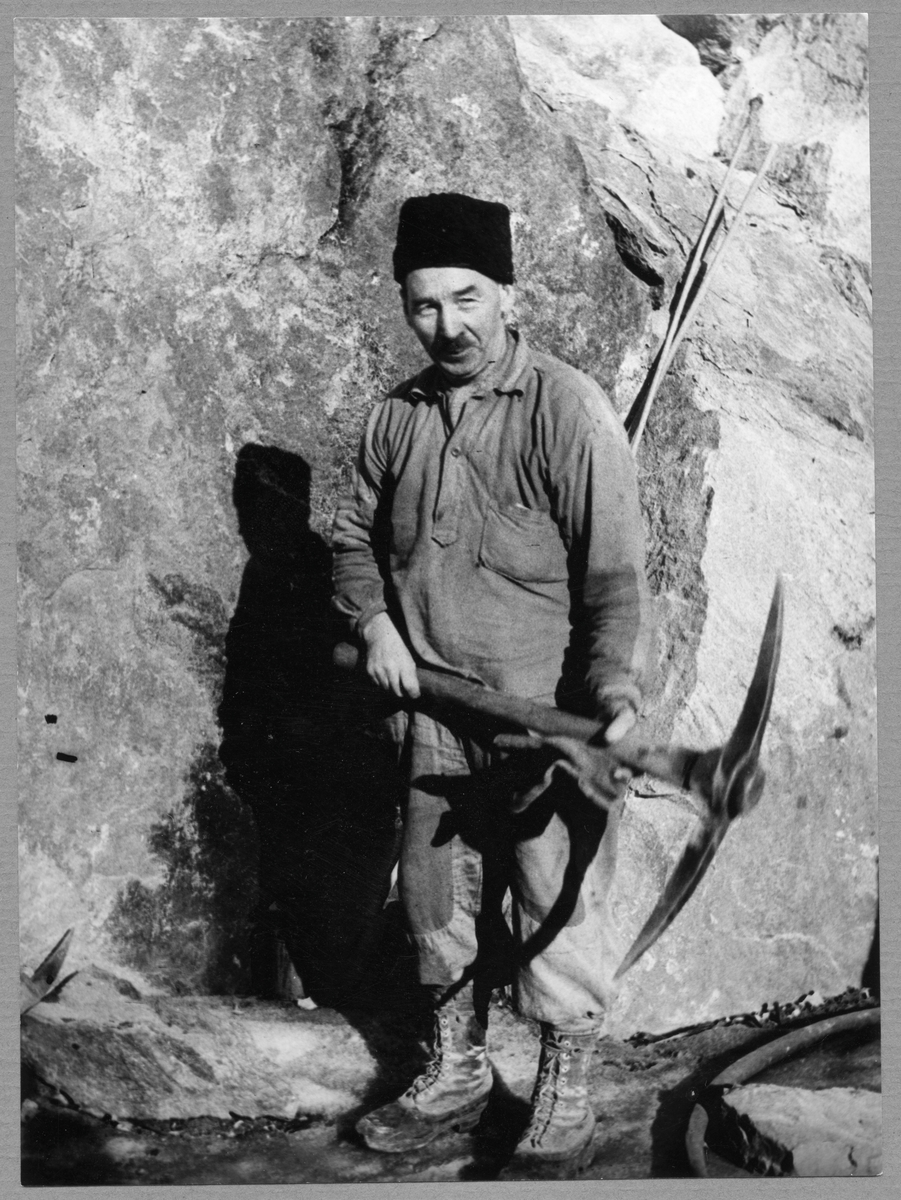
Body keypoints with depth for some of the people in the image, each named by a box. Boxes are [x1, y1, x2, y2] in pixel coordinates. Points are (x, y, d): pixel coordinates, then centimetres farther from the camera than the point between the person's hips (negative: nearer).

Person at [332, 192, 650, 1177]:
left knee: (557, 913, 5)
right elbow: (355, 536, 17)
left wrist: (616, 697, -25)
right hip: (437, 711, 6)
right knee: (436, 899, 17)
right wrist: (374, 622, -1)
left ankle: (563, 1101, 27)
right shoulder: (397, 417, 5)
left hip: (550, 716, -5)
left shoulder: (568, 410, -13)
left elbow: (615, 575, -15)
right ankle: (456, 1074, 38)